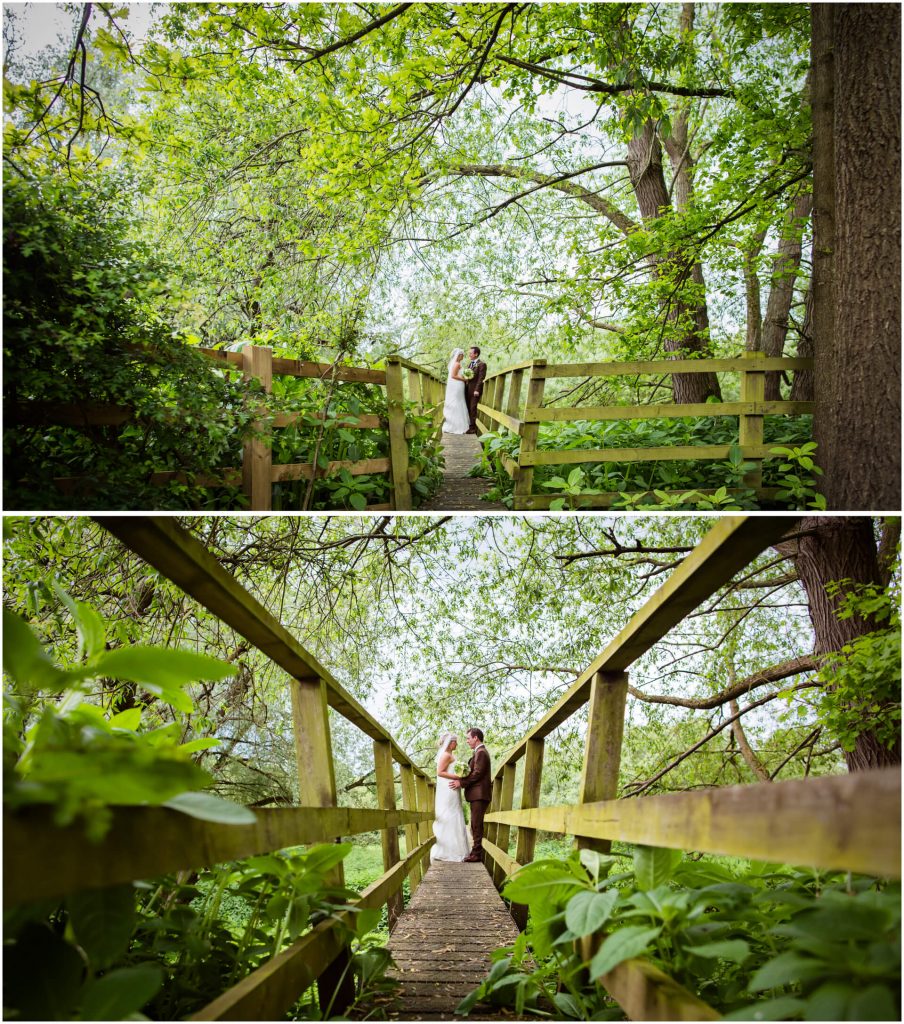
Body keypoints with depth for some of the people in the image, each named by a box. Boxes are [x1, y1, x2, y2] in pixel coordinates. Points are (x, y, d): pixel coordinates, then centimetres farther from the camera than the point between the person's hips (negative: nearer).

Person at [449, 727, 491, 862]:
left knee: (477, 824, -8)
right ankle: (476, 852, 16)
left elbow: (477, 774, -18)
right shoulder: (480, 752, 20)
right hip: (477, 794, 10)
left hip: (479, 794, -10)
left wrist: (462, 783, -14)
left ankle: (477, 853, -6)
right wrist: (462, 781, 8)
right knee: (476, 825, 12)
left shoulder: (481, 753, -12)